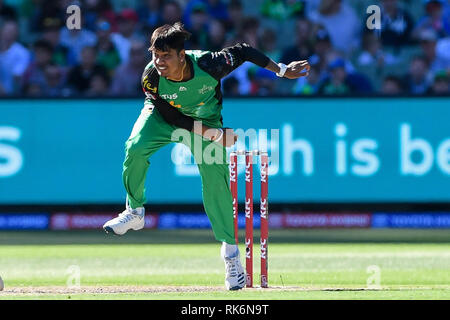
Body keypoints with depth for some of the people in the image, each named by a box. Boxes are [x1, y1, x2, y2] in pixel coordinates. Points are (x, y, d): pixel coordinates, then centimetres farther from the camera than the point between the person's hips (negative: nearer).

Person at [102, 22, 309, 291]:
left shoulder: (209, 65, -36)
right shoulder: (152, 77, -31)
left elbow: (243, 52, -17)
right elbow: (171, 116, -20)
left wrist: (282, 71, -12)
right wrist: (212, 134, -28)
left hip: (206, 118, -1)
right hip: (165, 117, 1)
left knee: (216, 183, -11)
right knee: (136, 148, -26)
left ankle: (231, 253, -1)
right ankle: (135, 212, -1)